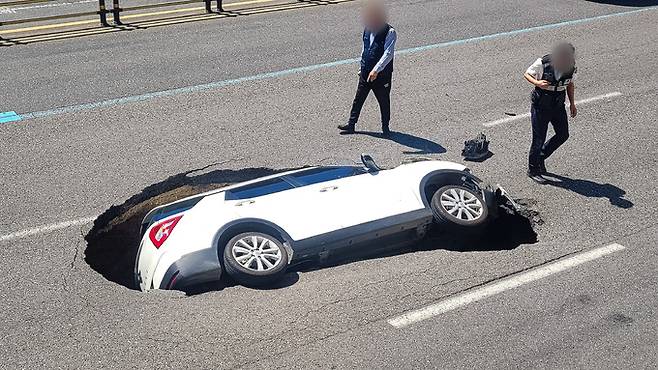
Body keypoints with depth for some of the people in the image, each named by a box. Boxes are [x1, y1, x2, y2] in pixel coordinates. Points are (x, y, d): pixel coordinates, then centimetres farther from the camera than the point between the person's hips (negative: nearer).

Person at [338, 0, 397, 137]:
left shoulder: (389, 32, -16)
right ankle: (351, 124, 19)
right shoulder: (367, 30, 5)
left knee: (384, 102, 9)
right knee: (358, 99, 10)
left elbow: (388, 53, -26)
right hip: (365, 73, 6)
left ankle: (385, 127, 26)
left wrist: (376, 70, -34)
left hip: (381, 75, -6)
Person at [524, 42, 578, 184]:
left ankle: (540, 157, 29)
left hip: (558, 106, 5)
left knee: (563, 135, 8)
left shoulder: (571, 66, -7)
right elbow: (527, 74, -8)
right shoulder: (542, 63, -22)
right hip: (541, 106, -5)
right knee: (539, 139, 0)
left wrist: (572, 103, 9)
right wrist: (537, 83, -28)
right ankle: (533, 170, 18)